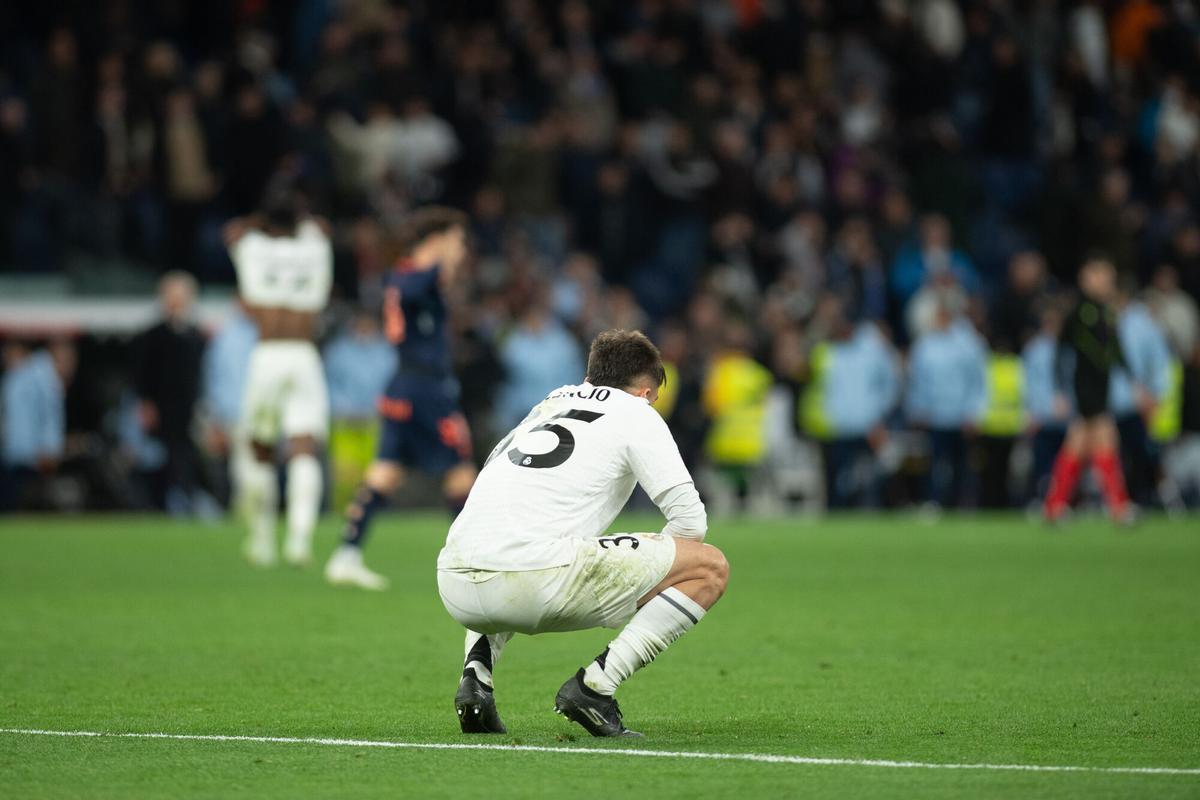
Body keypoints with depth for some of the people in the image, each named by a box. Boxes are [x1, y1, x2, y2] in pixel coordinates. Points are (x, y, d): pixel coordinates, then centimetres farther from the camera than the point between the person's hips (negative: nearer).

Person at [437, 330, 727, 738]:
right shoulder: (637, 413, 14)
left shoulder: (546, 406, 30)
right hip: (535, 576, -6)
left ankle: (476, 673, 15)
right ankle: (594, 686, -4)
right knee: (710, 568, 6)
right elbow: (690, 520, 6)